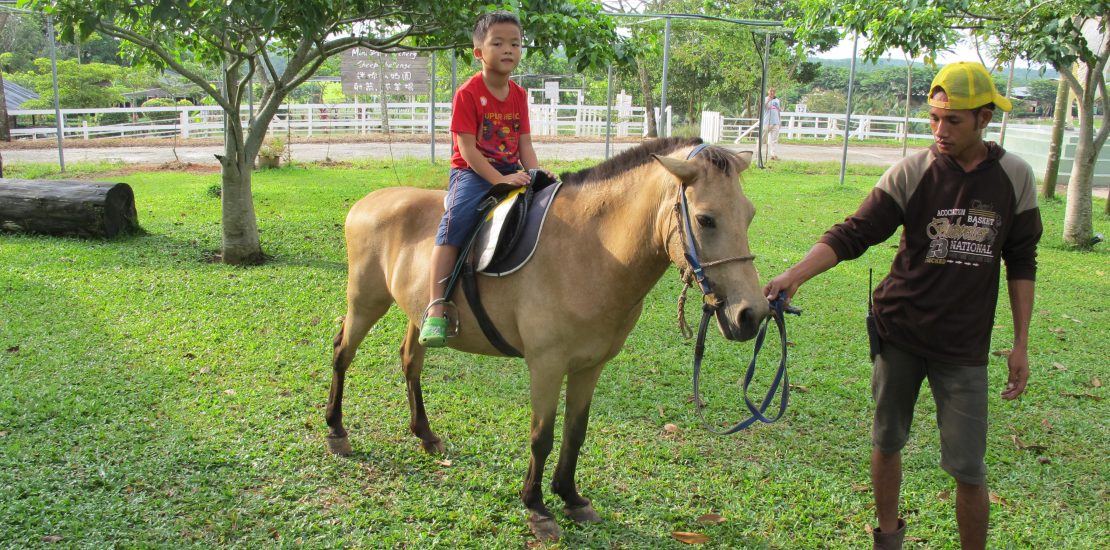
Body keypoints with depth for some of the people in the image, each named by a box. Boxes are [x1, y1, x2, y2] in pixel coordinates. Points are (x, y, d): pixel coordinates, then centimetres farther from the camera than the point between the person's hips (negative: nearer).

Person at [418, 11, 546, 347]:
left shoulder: (519, 95, 9)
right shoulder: (468, 94, -9)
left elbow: (525, 145, 9)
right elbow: (467, 148, -15)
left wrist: (537, 175, -10)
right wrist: (499, 179, -23)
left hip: (510, 171, 6)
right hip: (471, 172, -6)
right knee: (457, 219, -31)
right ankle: (436, 307, -31)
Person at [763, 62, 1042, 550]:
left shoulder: (1015, 177, -3)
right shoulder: (912, 172, -9)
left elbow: (1021, 264, 5)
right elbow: (853, 234, -15)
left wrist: (1021, 343, 3)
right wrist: (794, 275, -29)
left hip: (965, 345, 0)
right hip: (900, 332, 0)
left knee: (968, 468, 1)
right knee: (887, 443, 15)